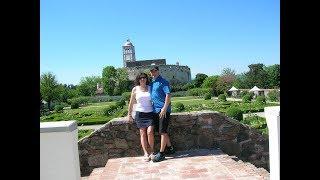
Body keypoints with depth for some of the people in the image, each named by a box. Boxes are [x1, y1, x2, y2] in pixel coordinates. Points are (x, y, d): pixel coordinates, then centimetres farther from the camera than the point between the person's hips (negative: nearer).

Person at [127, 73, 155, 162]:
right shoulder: (135, 89, 5)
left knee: (150, 132, -13)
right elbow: (131, 103, 10)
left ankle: (151, 151, 5)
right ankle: (146, 153, 5)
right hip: (139, 113, 0)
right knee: (143, 133, 0)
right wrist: (129, 114, 9)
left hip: (150, 113, 0)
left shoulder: (150, 88, 7)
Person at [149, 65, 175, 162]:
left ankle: (161, 153, 5)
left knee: (162, 131, -3)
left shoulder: (163, 82, -8)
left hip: (163, 110, -9)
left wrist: (164, 108, -22)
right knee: (161, 131, 15)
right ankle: (170, 148, 30)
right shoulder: (151, 83, 16)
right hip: (155, 110, 9)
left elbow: (168, 95, -16)